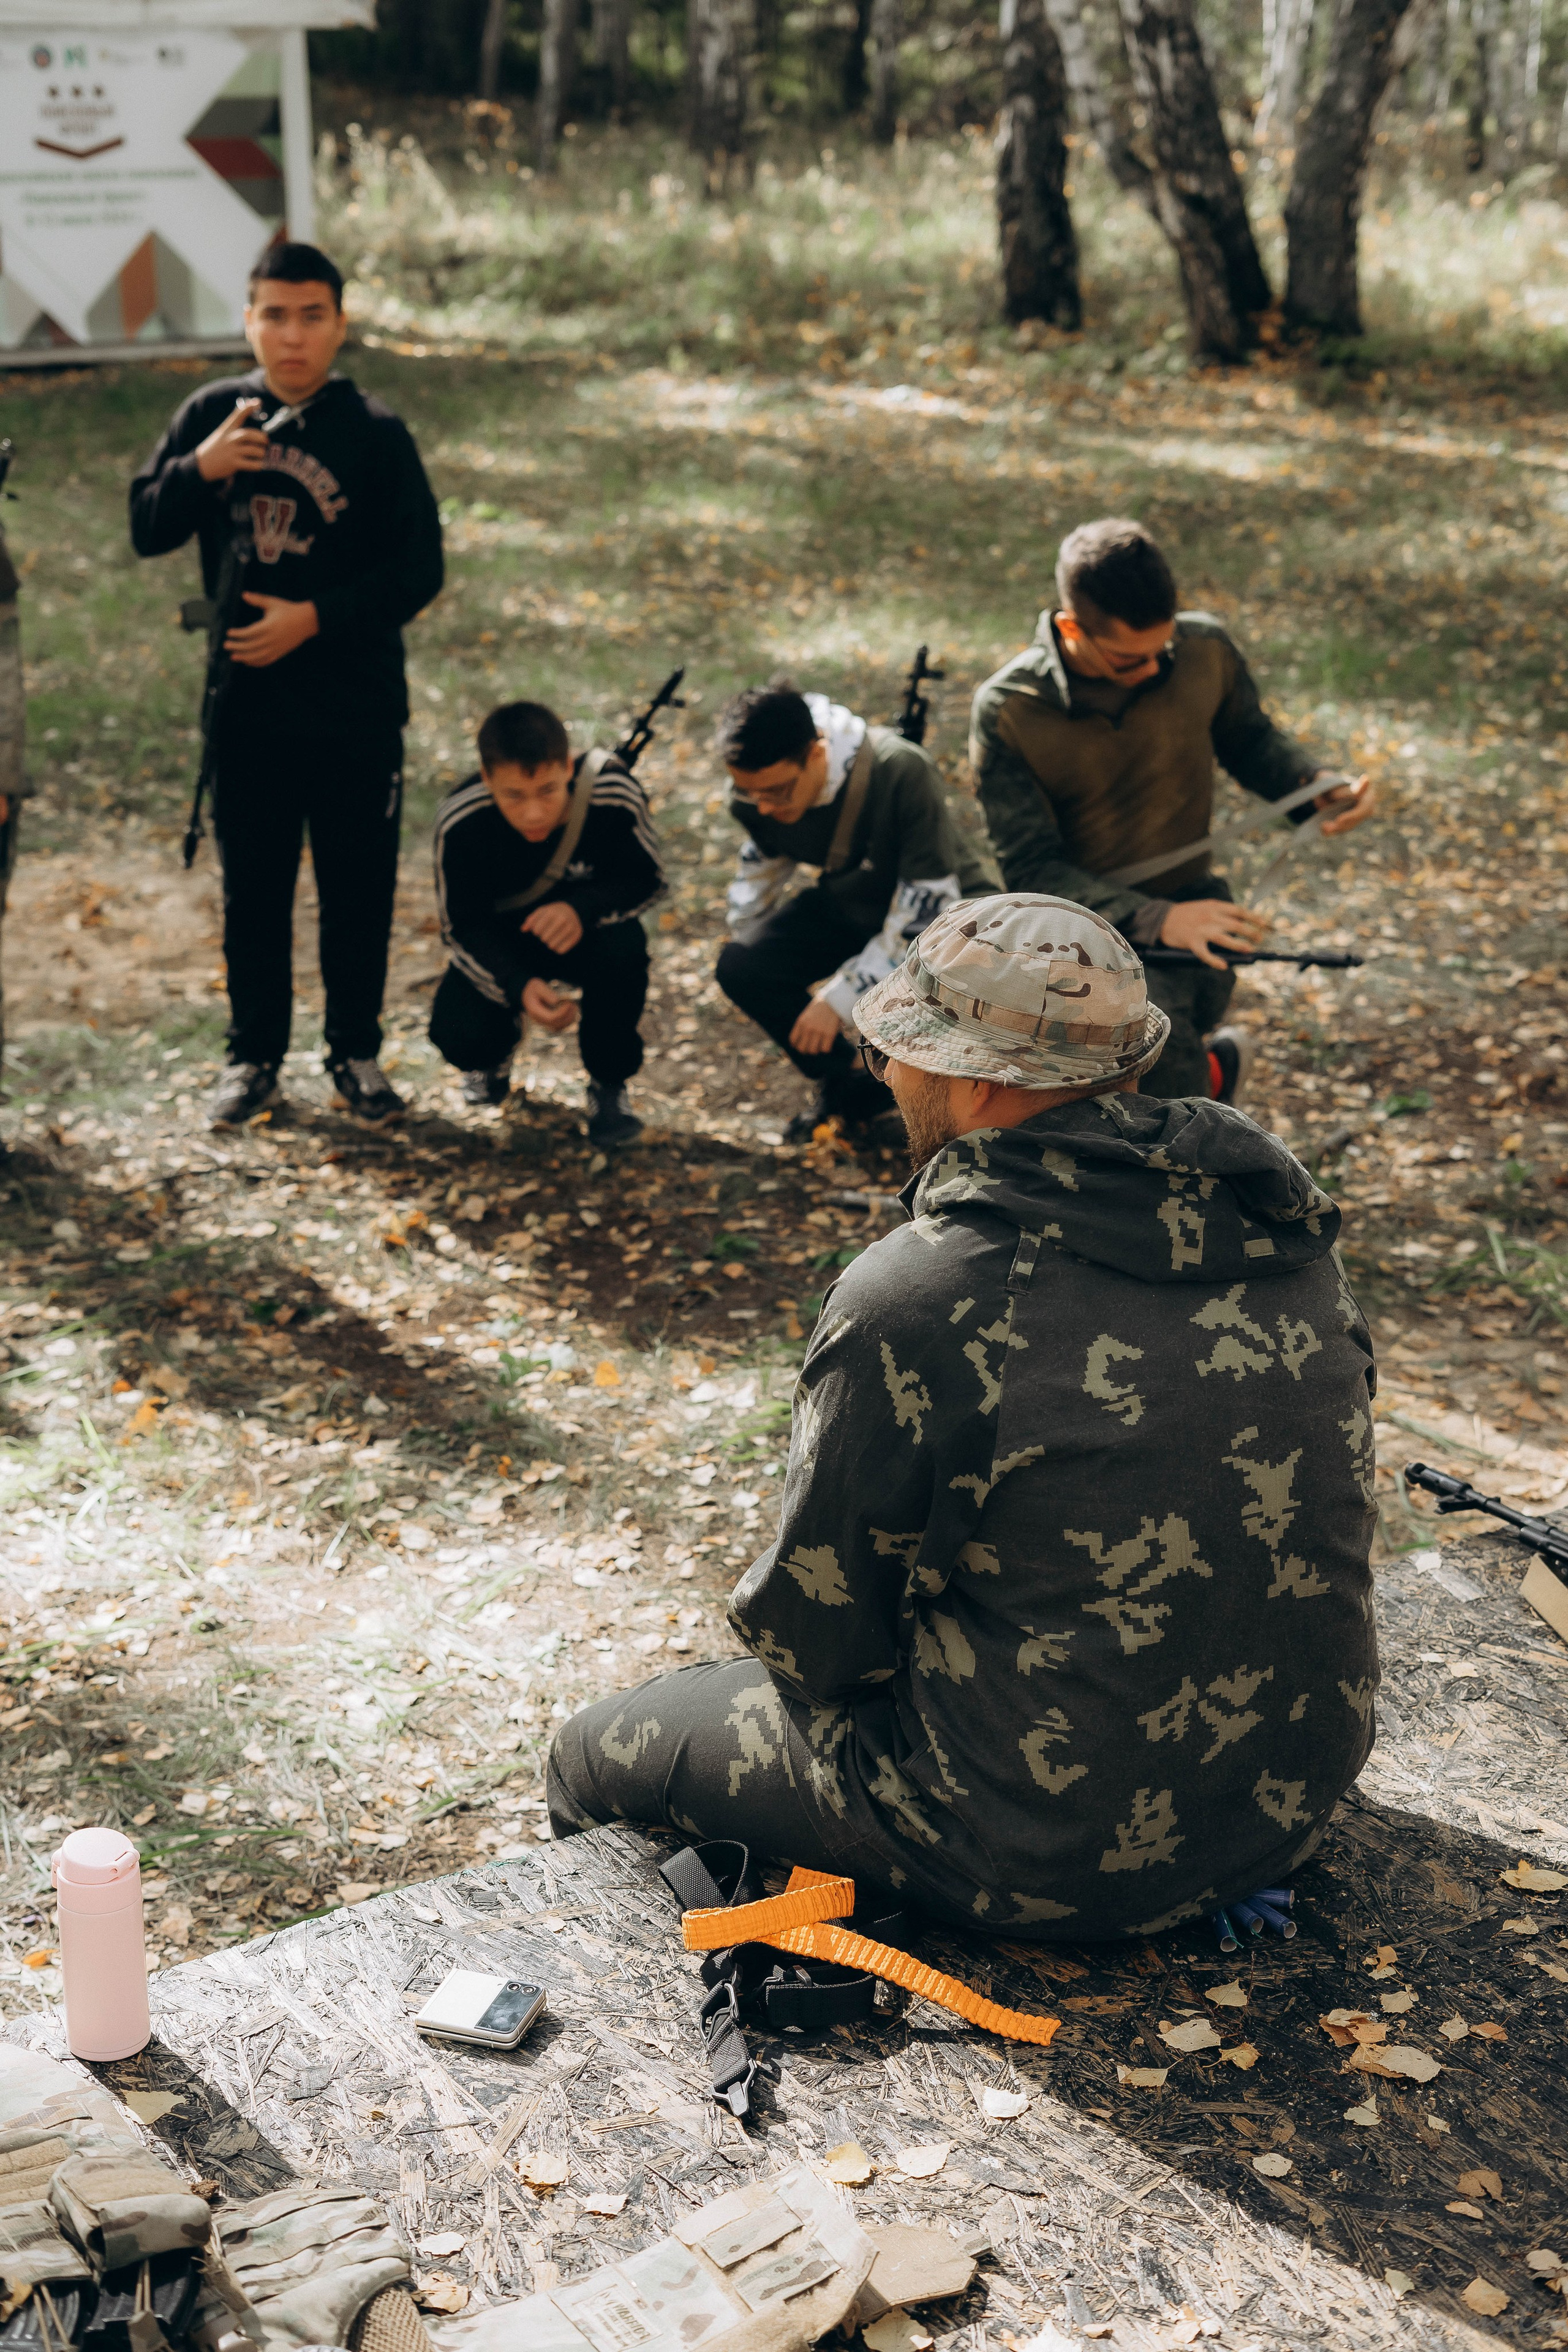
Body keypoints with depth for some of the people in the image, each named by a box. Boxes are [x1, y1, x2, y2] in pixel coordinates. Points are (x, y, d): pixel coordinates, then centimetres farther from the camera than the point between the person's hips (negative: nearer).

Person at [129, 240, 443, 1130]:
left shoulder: (377, 433, -5)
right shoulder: (213, 413, 3)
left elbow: (419, 569, -7)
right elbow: (147, 530, 3)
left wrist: (315, 618, -17)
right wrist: (200, 468, -16)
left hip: (357, 708, -2)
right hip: (247, 703, 2)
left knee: (359, 890, 7)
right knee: (253, 889, 10)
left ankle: (357, 1053, 22)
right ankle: (255, 1057, 23)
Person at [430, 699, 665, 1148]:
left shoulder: (614, 795, -32)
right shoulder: (461, 823, -30)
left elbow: (646, 880, -16)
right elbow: (463, 927, -19)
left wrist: (583, 908, -39)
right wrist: (520, 988, -39)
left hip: (587, 930, 0)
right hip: (501, 946, 0)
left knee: (623, 950, -36)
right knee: (458, 1036, -25)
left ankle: (608, 1084, -6)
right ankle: (493, 1055, 19)